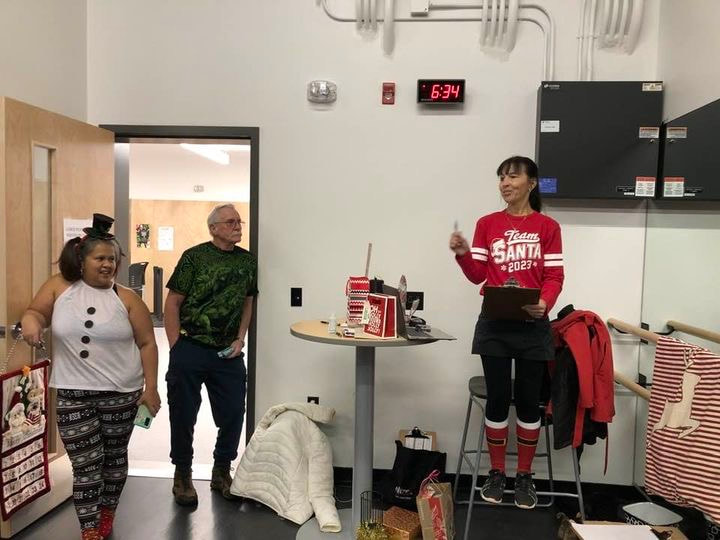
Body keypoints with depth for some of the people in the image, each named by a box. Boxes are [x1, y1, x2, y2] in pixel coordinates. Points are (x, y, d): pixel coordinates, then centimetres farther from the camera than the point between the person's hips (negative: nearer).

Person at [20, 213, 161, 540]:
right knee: (85, 465, 2)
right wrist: (30, 320, -18)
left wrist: (151, 387, -6)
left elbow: (147, 343, -1)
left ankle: (107, 514, 39)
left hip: (121, 394, 0)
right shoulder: (59, 286, 0)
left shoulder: (127, 299, -3)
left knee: (114, 457, 16)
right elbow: (37, 312, 9)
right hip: (73, 394, 0)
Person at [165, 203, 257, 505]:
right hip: (190, 350, -3)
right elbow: (172, 302, -5)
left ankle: (221, 472, 30)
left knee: (233, 414, 8)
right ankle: (182, 475, 29)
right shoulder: (195, 257, -7)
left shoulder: (248, 261, 5)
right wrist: (176, 348, -8)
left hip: (228, 354, 4)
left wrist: (240, 339, 4)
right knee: (183, 415, 9)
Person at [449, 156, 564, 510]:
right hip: (494, 324, 1)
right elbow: (478, 275, 4)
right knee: (497, 398, 7)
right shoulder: (487, 224, 6)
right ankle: (496, 473, 23)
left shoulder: (548, 227, 1)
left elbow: (554, 277, -2)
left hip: (532, 325, -1)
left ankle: (525, 476, 24)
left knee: (528, 399, 8)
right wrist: (463, 254, -15)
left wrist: (544, 304, -21)